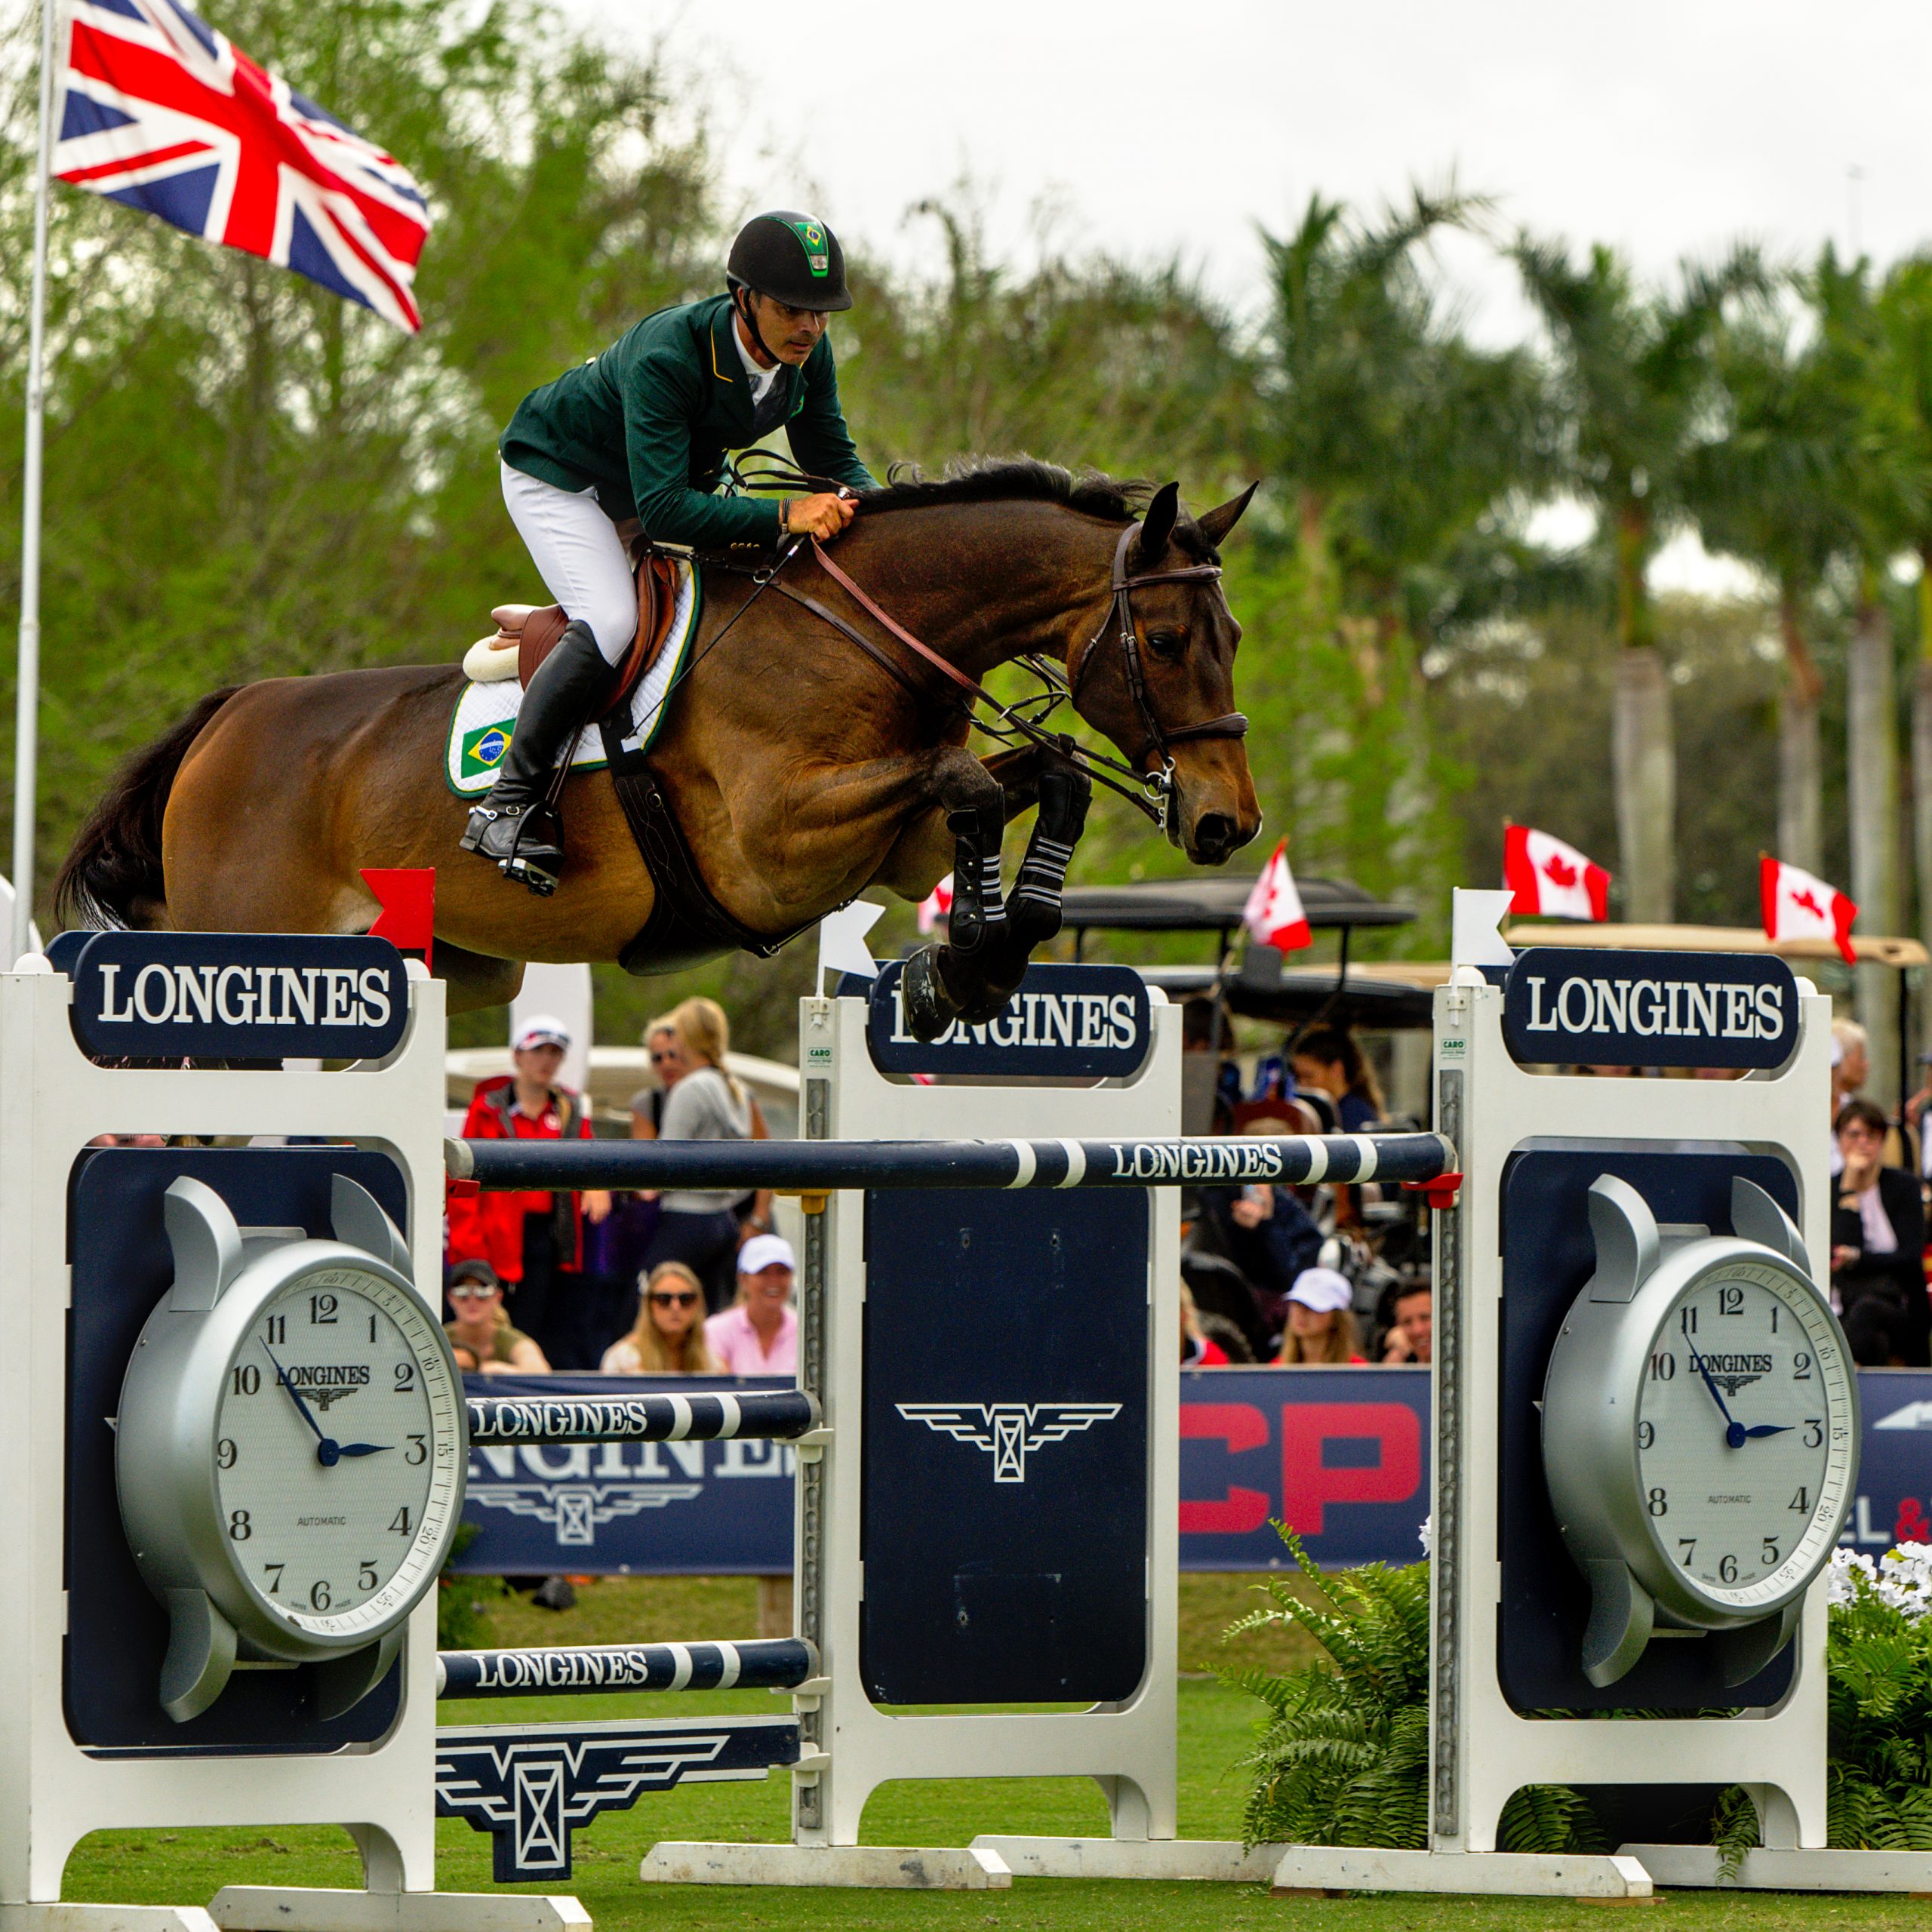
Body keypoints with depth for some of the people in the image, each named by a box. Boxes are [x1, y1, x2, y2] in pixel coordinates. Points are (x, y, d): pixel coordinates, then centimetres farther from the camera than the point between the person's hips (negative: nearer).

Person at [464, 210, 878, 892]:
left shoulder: (807, 353, -19)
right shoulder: (665, 357, -40)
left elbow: (833, 460, -5)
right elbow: (664, 509, -44)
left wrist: (861, 502, -28)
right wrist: (784, 516, -51)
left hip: (673, 474, 8)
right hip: (556, 476, -8)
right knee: (610, 621, -26)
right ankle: (509, 803, -19)